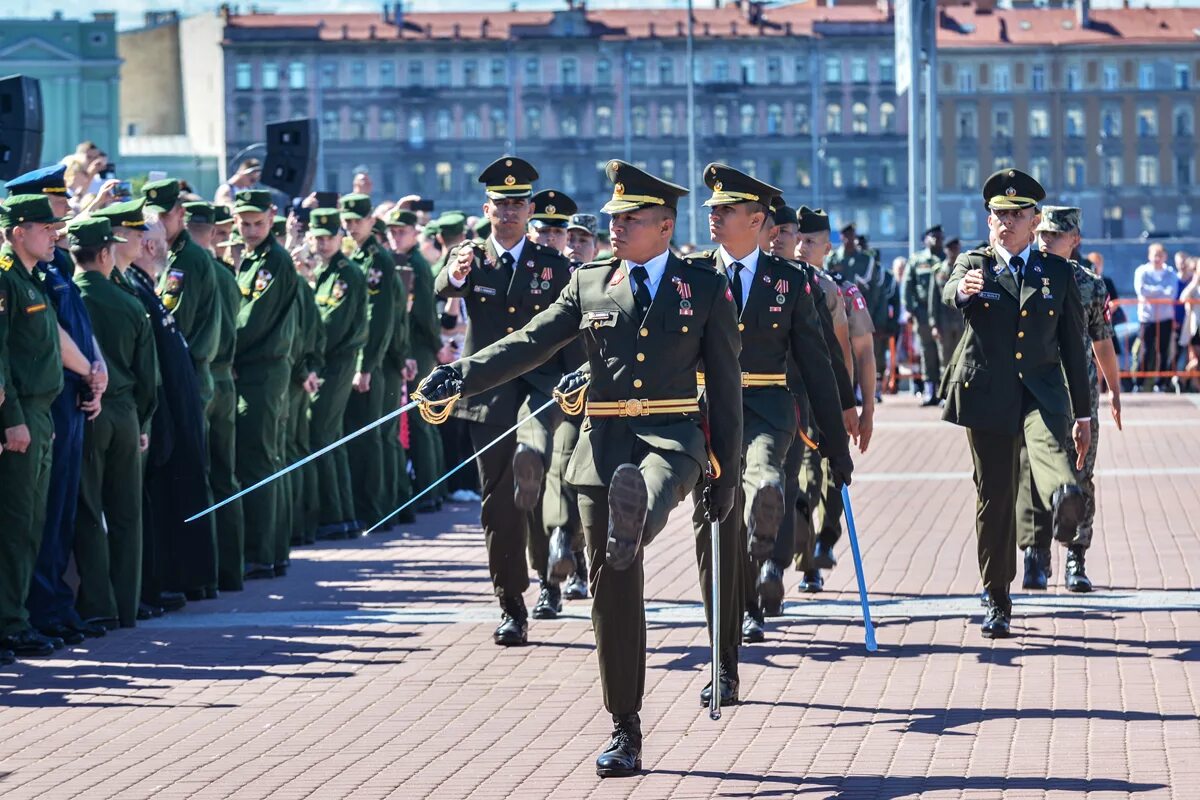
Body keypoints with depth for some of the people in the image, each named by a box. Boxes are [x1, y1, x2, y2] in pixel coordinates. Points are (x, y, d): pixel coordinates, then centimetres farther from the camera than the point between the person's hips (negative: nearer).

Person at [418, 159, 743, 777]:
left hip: (672, 437, -1)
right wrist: (463, 376, -12)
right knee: (612, 594, 2)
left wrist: (728, 470, 6)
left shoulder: (706, 288, 5)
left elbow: (725, 382, 7)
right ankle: (624, 732, 9)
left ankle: (631, 531, -71)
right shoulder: (589, 283, 10)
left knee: (643, 490, -40)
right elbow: (529, 343, 4)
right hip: (603, 443, 1)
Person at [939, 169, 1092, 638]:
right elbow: (949, 294, -18)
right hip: (987, 395, 0)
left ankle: (1064, 499, -66)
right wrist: (963, 289, -44)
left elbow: (1073, 344, 13)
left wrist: (1082, 412, 12)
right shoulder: (973, 265, 6)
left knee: (1048, 445, -33)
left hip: (1041, 391, 0)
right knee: (994, 498, 4)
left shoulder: (1058, 272, 9)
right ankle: (996, 604, 14)